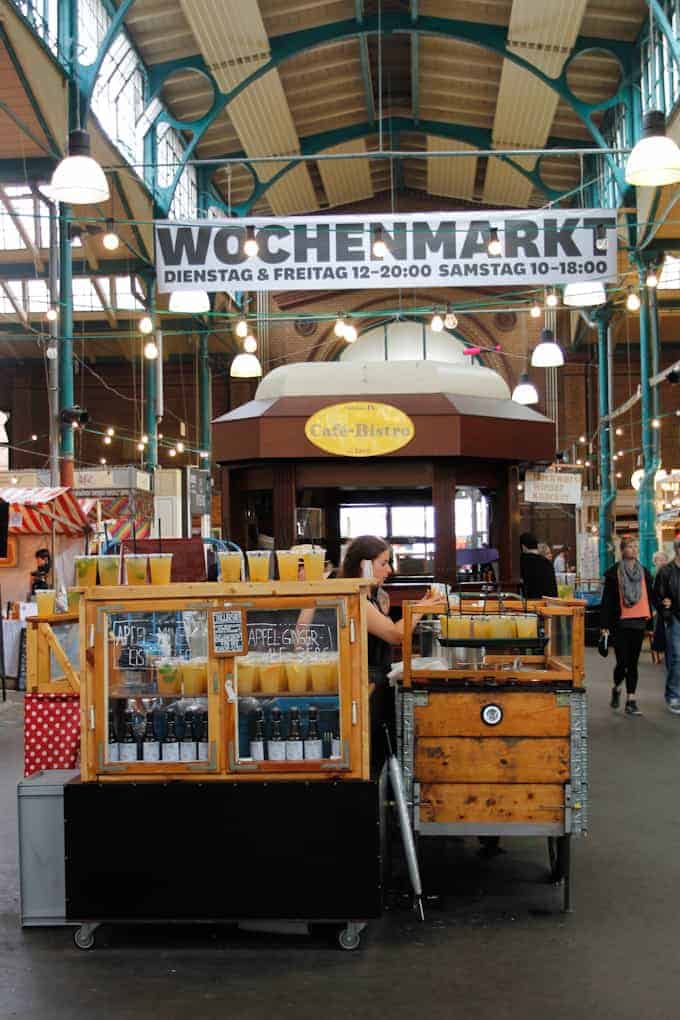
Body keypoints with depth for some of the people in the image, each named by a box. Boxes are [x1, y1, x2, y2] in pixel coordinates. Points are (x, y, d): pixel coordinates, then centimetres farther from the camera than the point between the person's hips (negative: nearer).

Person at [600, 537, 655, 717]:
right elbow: (607, 600, -4)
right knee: (622, 662, -3)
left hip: (639, 622, 3)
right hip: (621, 624, -3)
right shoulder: (613, 573, -3)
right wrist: (604, 625, -8)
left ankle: (631, 701, 8)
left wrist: (649, 619, 6)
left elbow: (650, 597, 13)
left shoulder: (644, 572, 10)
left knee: (633, 663, 5)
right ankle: (617, 688, 27)